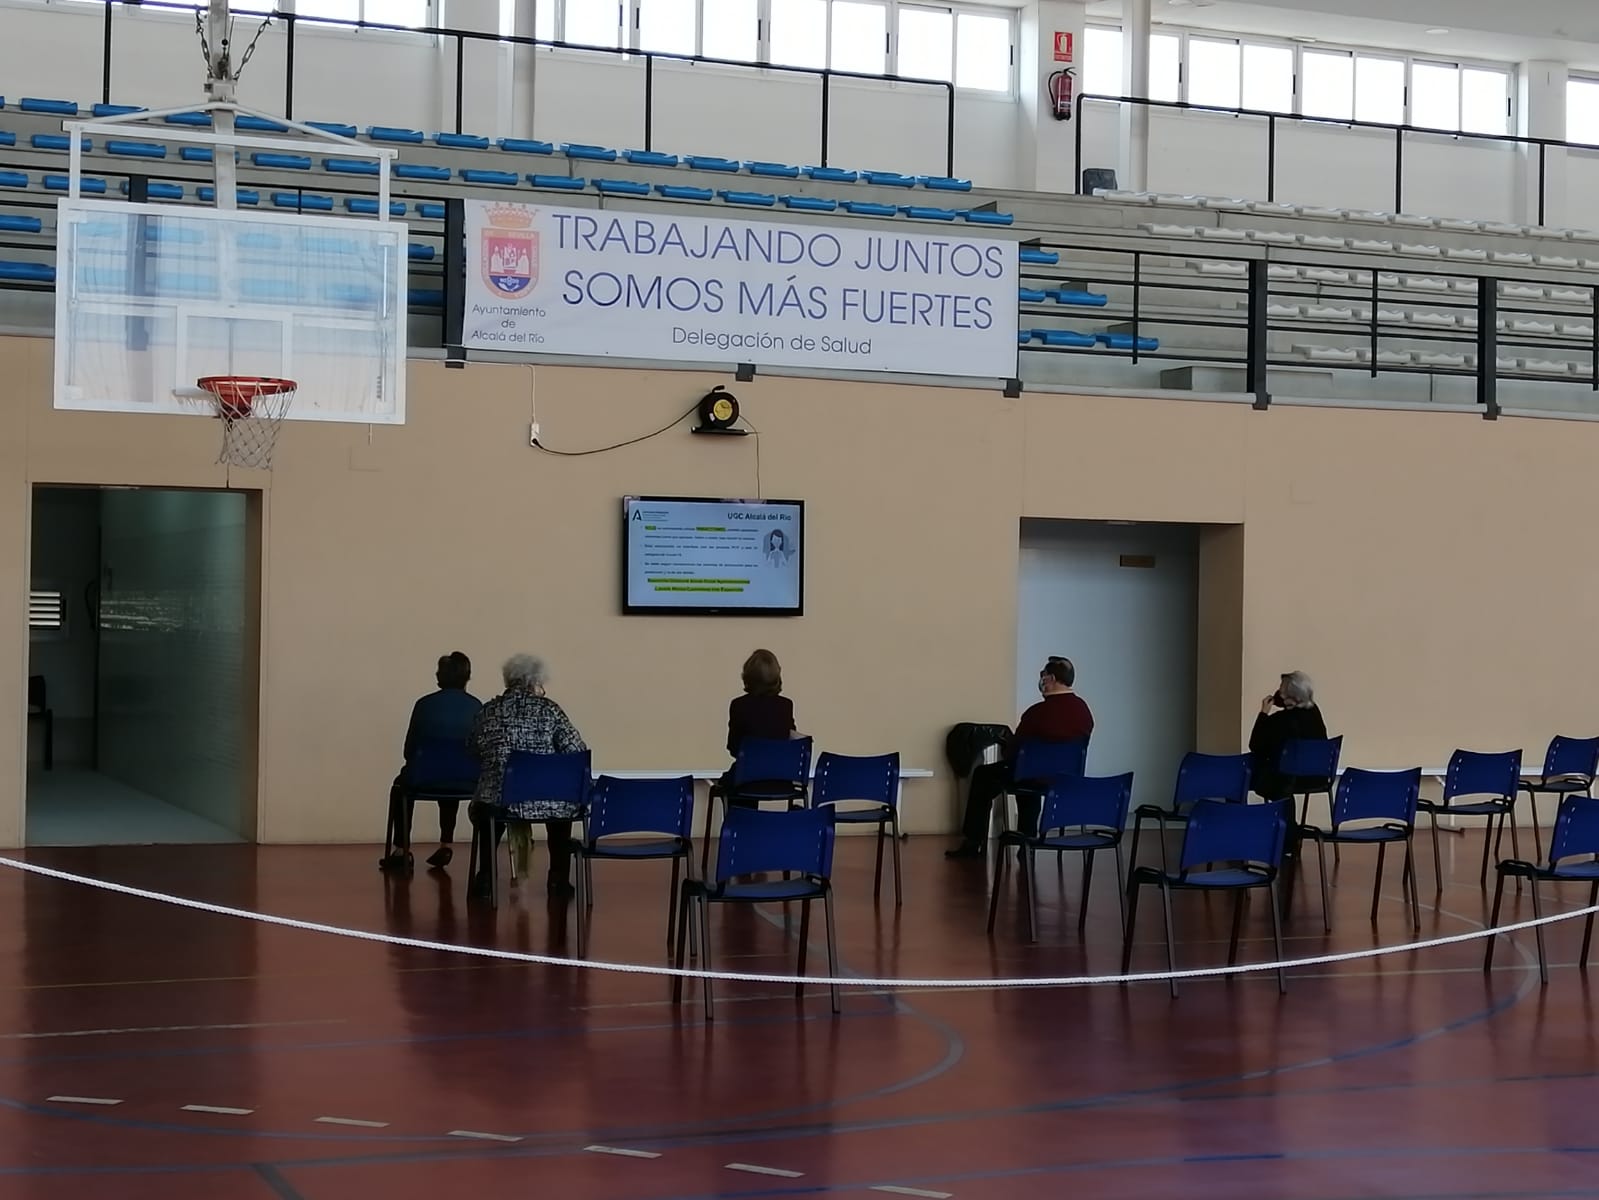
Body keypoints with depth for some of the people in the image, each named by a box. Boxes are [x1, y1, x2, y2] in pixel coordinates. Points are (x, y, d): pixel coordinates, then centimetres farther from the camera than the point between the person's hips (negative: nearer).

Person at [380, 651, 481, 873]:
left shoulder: (425, 704, -7)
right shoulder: (476, 707, -2)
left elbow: (410, 749, 0)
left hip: (426, 776, -2)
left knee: (401, 786, 32)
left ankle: (402, 851, 27)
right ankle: (446, 846, 34)